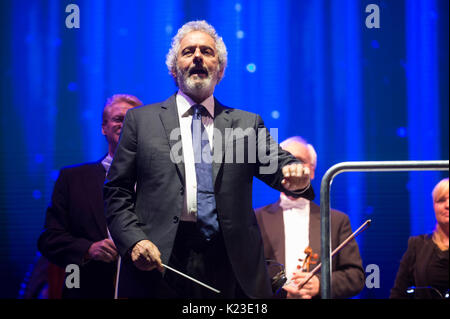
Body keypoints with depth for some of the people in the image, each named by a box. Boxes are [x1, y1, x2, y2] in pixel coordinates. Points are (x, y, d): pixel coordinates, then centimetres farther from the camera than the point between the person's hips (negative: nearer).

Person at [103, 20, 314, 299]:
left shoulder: (247, 123, 14)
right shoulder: (141, 119, 11)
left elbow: (277, 164, 1)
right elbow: (116, 192, 8)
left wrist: (296, 175, -23)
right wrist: (134, 241, -9)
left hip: (230, 269, 1)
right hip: (159, 264, -1)